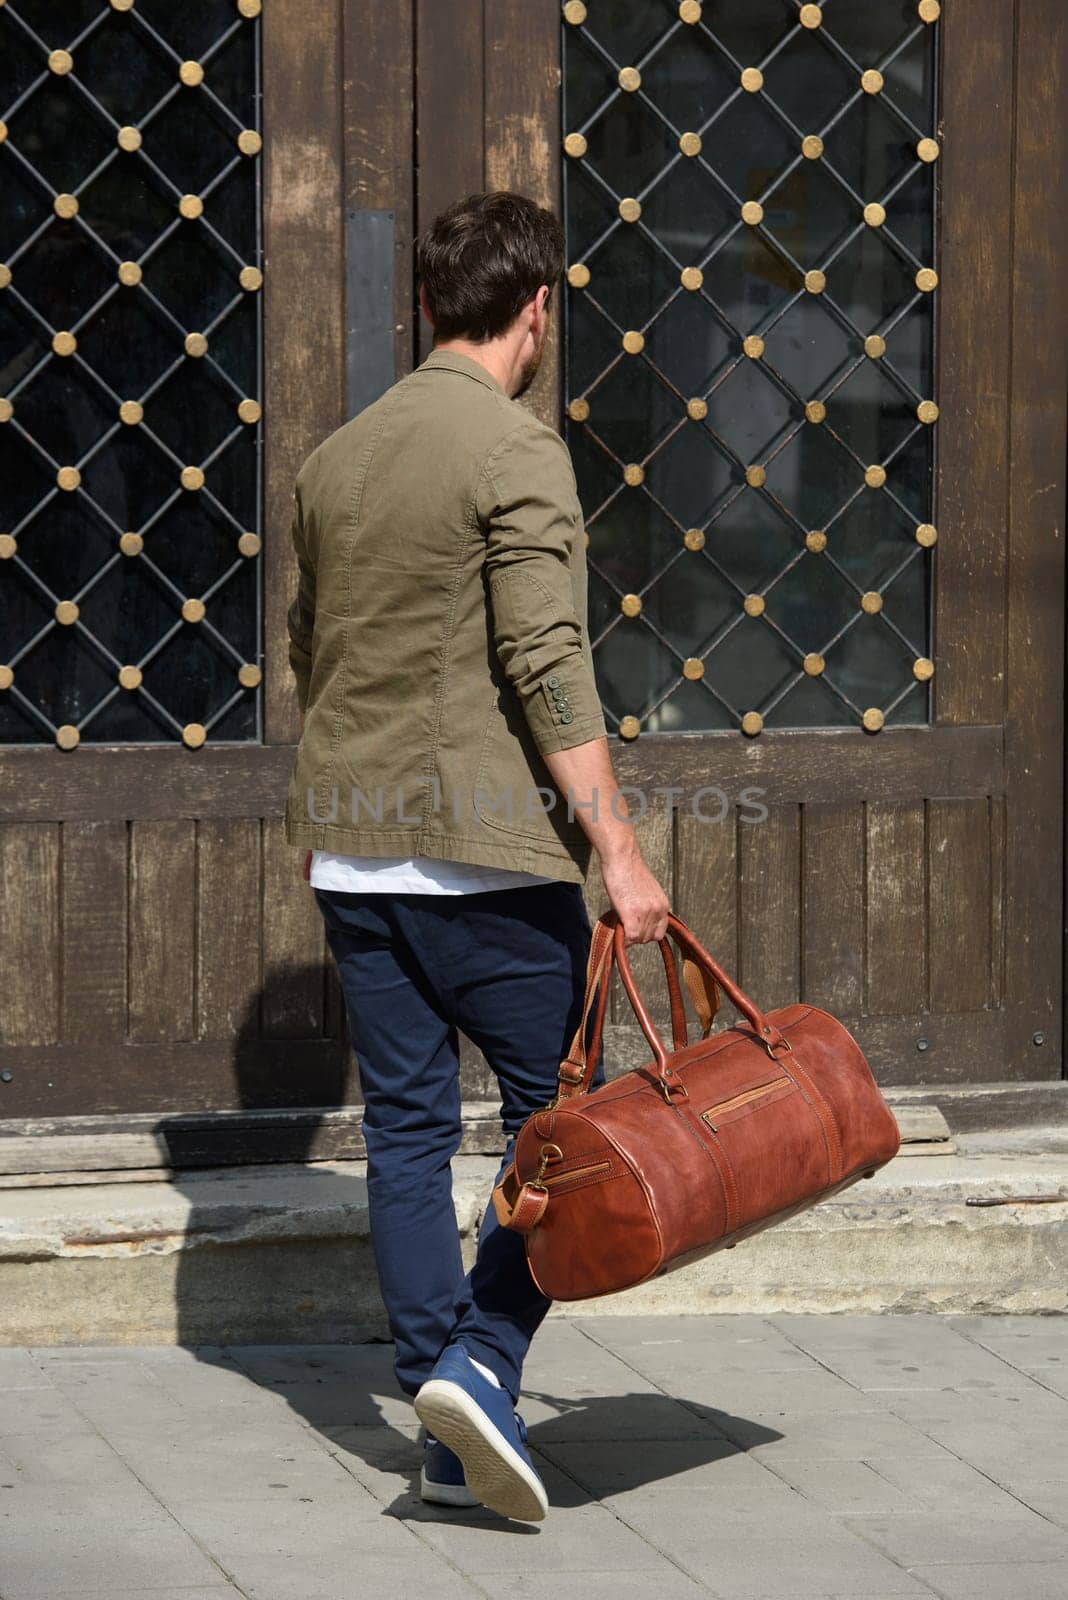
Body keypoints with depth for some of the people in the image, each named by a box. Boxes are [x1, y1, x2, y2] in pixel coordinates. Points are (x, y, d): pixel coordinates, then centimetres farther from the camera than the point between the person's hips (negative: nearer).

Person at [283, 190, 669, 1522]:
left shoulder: (334, 460, 13)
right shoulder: (517, 453, -10)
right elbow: (547, 666, -18)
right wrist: (618, 850, -18)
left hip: (353, 850, 7)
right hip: (486, 849, -7)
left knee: (406, 1128, 8)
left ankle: (449, 1434, 9)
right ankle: (481, 1361, -13)